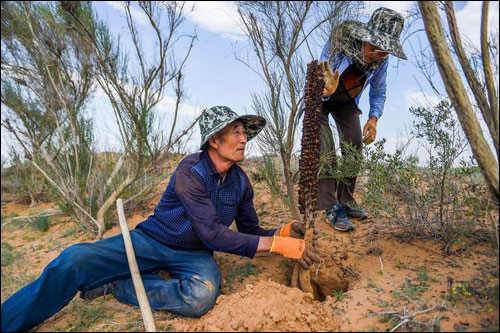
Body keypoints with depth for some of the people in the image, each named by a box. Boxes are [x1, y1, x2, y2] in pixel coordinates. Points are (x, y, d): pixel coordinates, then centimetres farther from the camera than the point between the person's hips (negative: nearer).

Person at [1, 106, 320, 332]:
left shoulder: (241, 182, -1)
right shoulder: (190, 171, -20)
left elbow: (250, 231, 7)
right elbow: (213, 234, -25)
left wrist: (283, 232, -14)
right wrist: (277, 245, -27)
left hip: (195, 254, 4)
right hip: (154, 241, -3)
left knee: (202, 296, -32)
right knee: (76, 258, -25)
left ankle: (113, 284, -12)